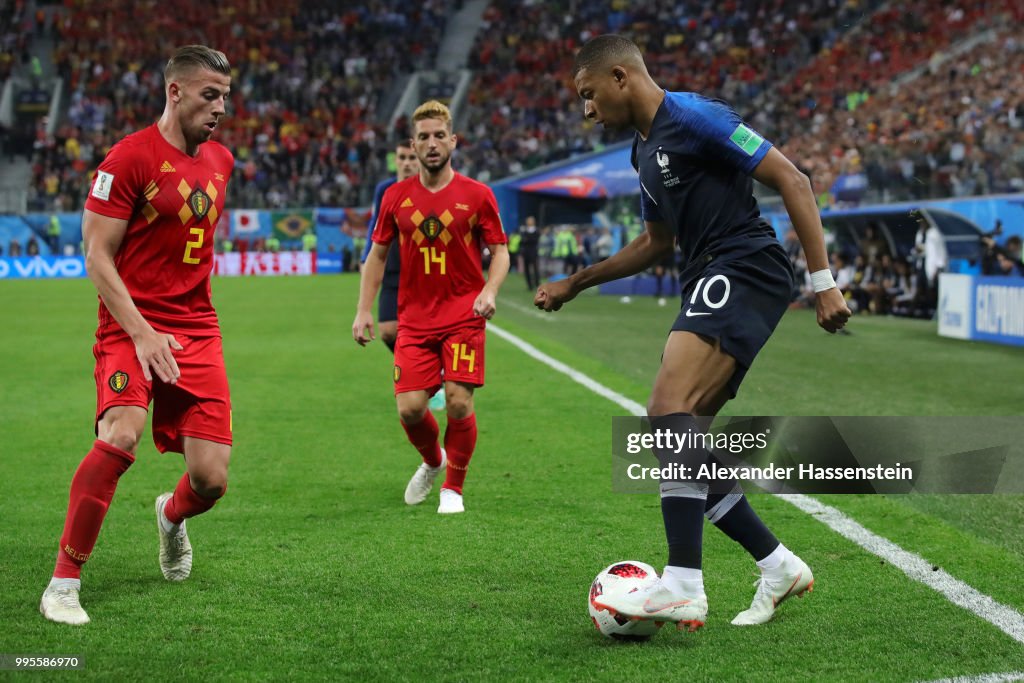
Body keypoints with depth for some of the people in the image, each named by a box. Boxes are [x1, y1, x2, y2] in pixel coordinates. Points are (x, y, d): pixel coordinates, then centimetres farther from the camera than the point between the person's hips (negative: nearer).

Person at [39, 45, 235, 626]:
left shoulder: (221, 160, 11)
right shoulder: (130, 157, -9)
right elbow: (97, 255, -11)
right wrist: (140, 332, -20)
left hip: (198, 332, 5)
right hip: (133, 327, -5)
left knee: (211, 480, -3)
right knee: (120, 439, -29)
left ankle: (172, 517, 35)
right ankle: (65, 582, -15)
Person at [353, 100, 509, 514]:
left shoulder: (477, 195, -1)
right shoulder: (396, 197, 5)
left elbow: (500, 251, 4)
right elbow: (377, 254, 13)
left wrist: (489, 292, -15)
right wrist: (364, 310, 5)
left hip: (463, 317, -2)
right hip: (414, 319, 2)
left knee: (459, 401, -11)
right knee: (409, 408, -6)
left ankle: (452, 487, 10)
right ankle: (432, 461, 28)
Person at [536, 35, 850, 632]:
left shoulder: (694, 117, -8)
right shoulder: (645, 149, 21)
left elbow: (792, 180, -11)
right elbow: (657, 243, 34)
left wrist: (824, 283, -16)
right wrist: (576, 284, 31)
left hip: (742, 271, -10)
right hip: (708, 287, 10)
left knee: (670, 407, -27)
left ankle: (683, 587, -32)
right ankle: (779, 567, 14)